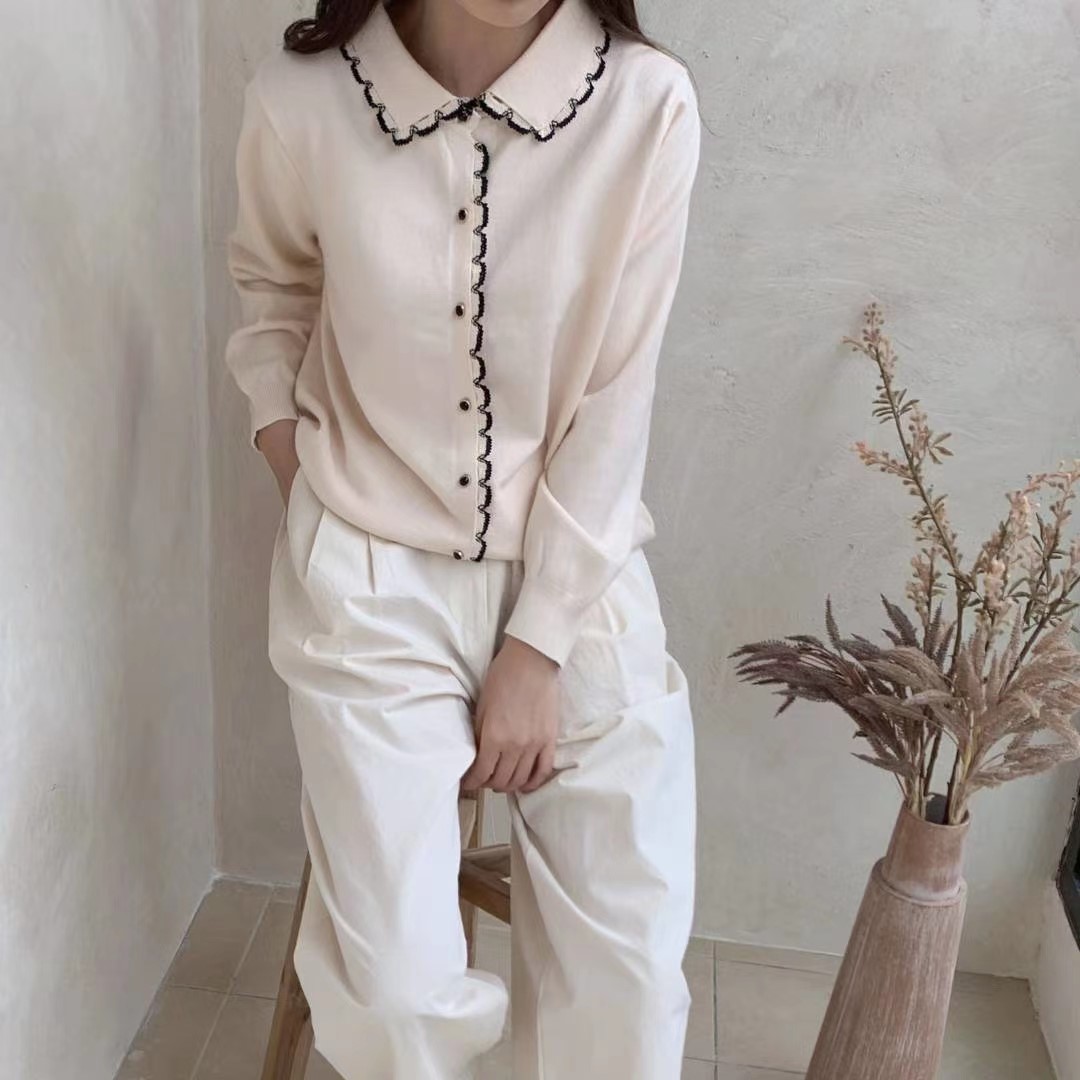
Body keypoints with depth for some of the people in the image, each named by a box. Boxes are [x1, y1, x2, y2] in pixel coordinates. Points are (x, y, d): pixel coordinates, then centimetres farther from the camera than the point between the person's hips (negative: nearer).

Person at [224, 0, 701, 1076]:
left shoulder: (648, 104, -14)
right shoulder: (300, 99, -10)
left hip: (578, 571, 1)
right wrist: (299, 476, 3)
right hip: (374, 581, 0)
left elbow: (612, 411, -10)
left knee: (631, 968, 2)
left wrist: (539, 646, -9)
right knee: (400, 980, -7)